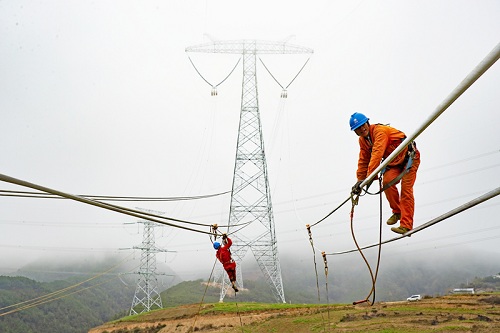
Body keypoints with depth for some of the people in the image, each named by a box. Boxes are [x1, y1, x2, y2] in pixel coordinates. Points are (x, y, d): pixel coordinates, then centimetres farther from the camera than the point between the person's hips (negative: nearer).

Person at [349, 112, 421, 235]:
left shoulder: (380, 131, -27)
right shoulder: (363, 140, 0)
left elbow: (377, 154, -37)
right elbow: (363, 161, 3)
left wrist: (369, 177, -42)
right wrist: (360, 181, -5)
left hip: (409, 157, -6)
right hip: (394, 162, 7)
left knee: (406, 189, -16)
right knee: (387, 181, -20)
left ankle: (406, 225, -16)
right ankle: (397, 212, 1)